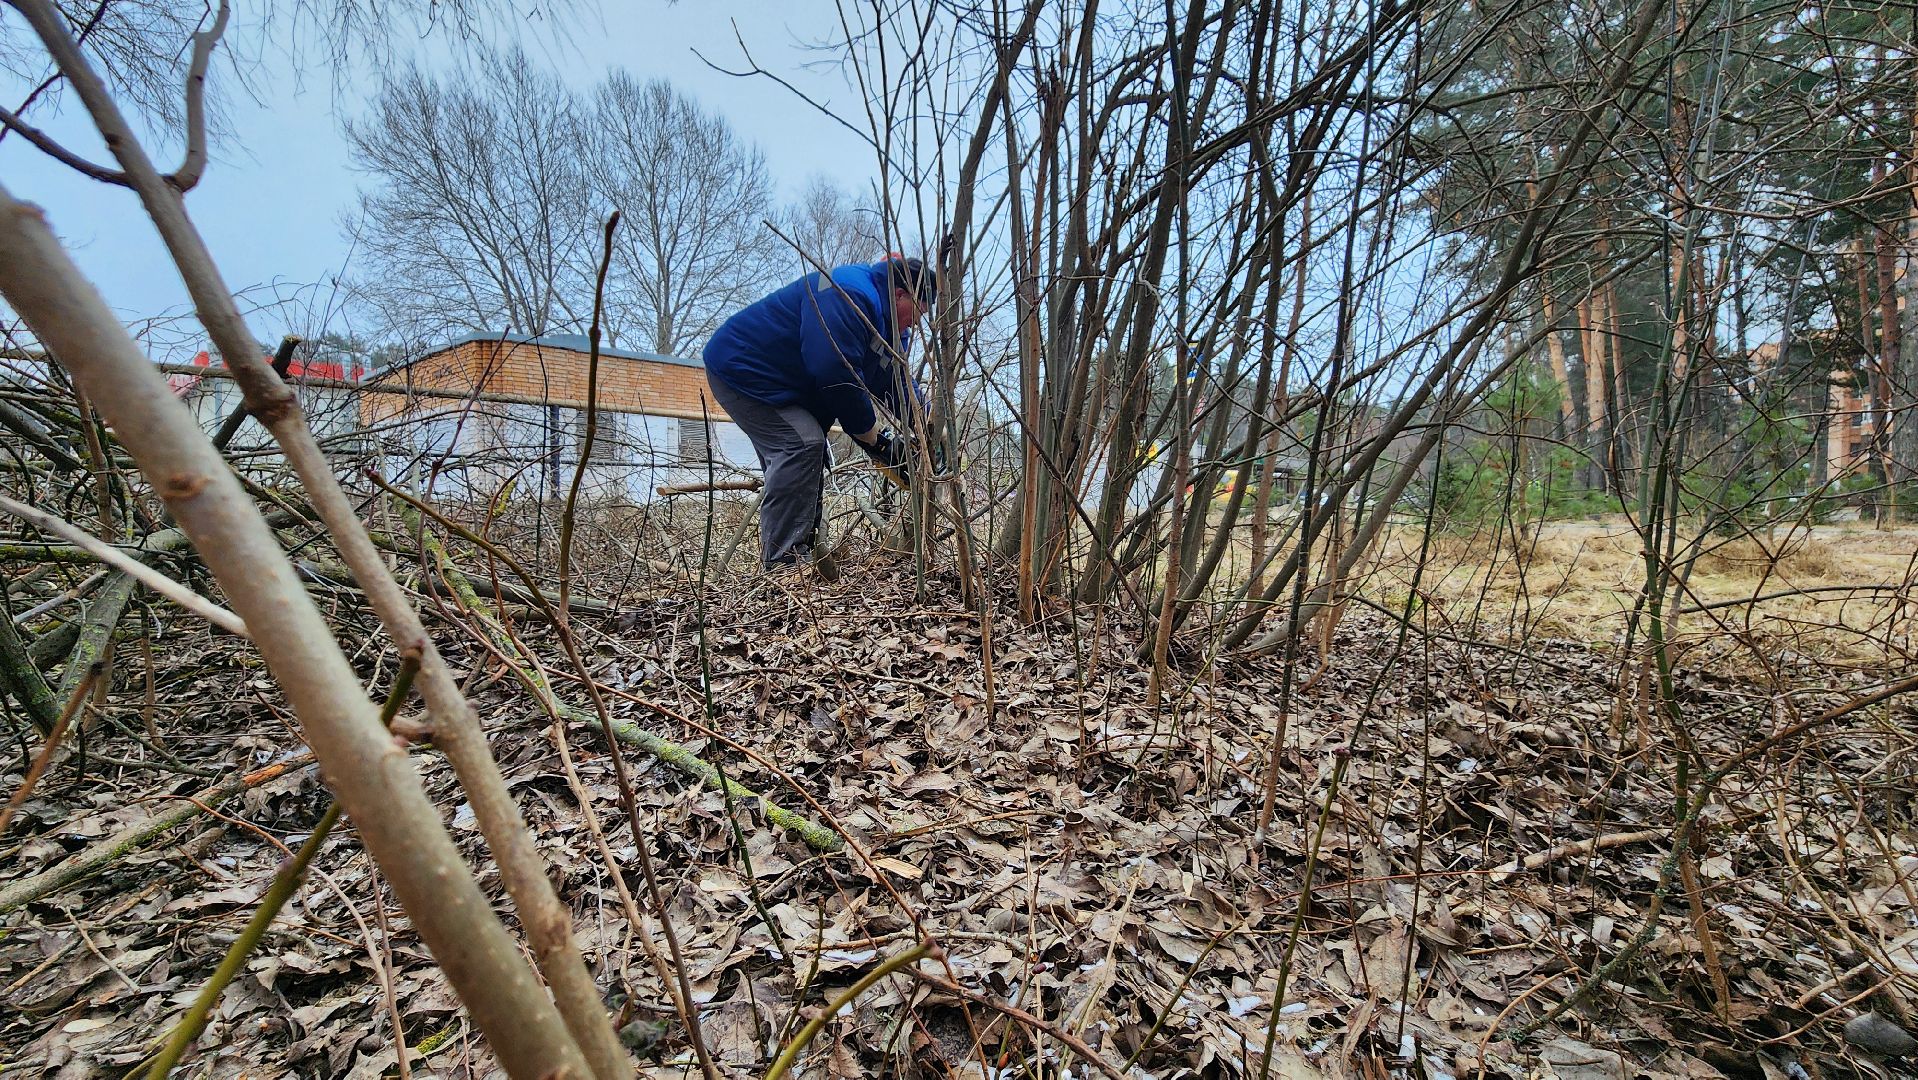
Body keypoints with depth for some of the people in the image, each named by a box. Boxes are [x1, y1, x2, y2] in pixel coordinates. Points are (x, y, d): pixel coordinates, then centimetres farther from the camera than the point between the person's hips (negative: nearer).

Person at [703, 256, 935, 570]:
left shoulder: (890, 328, 8)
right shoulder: (849, 296, -26)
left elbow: (899, 384, 8)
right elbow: (835, 375, -32)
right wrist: (874, 436, -21)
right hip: (739, 368, -11)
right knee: (802, 444, -23)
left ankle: (804, 552, 14)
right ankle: (783, 563, -23)